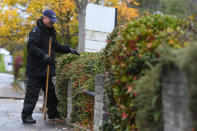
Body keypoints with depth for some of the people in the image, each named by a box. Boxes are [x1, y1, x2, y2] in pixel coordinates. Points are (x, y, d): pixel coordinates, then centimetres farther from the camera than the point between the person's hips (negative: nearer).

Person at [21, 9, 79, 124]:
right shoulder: (37, 31, -12)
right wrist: (44, 55, -32)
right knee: (32, 92, -4)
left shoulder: (51, 31, 18)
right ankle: (26, 115, 3)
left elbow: (56, 46, 26)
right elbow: (31, 47, -23)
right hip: (36, 69, -9)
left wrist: (69, 49, 15)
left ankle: (53, 112, 29)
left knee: (51, 91, 16)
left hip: (47, 69, 9)